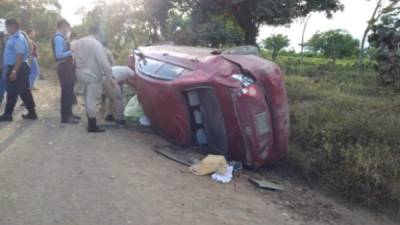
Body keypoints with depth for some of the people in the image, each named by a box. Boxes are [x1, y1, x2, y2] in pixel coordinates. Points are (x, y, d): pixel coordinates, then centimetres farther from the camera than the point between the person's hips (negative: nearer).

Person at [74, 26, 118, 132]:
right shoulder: (96, 44, -14)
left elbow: (76, 59, 13)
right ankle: (92, 126, 2)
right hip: (92, 75, -8)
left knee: (88, 99, 17)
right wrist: (111, 77, -16)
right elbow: (104, 62, -18)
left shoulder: (78, 42, 10)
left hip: (81, 73, 8)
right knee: (92, 100, -3)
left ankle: (90, 122, 25)